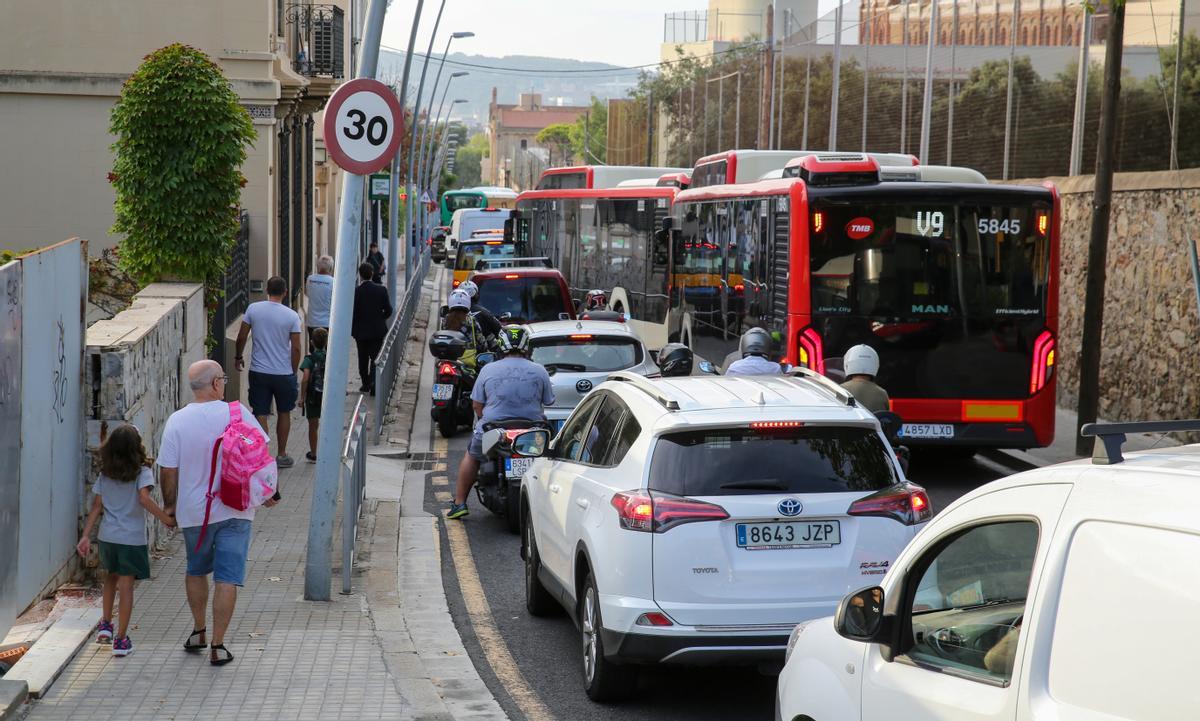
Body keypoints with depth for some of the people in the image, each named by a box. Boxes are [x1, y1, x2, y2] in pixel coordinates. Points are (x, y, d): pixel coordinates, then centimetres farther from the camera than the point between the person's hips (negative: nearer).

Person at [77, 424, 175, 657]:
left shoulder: (105, 474, 5)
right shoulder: (142, 472, -9)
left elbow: (97, 506, 4)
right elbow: (144, 499, -23)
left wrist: (86, 536, 5)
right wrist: (166, 519, -17)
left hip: (107, 536, 4)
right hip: (132, 539, -4)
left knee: (111, 577, 27)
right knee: (126, 585, 0)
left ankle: (105, 625, 26)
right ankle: (121, 639, 0)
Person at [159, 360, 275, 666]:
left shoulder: (177, 421, -9)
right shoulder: (237, 413, -10)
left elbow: (168, 471, -6)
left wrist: (169, 506, 10)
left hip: (194, 512, 1)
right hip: (235, 511, -1)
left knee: (196, 571, 24)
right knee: (227, 579, 2)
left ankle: (198, 632, 32)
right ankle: (217, 646, 1)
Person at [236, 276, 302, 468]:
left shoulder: (253, 309, -6)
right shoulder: (292, 316, -10)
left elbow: (241, 337, 0)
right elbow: (296, 348, -8)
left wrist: (238, 357, 17)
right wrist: (293, 372, 6)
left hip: (258, 373, 1)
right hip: (284, 373, -1)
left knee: (260, 415, 4)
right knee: (284, 413, 17)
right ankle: (281, 455, 25)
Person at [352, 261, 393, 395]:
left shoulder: (356, 292, -14)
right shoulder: (381, 290, -9)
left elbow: (352, 312, -12)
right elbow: (388, 310, -4)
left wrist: (352, 326, 5)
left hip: (360, 330, -1)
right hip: (378, 330, 1)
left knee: (363, 359, 14)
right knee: (375, 358, 6)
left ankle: (365, 384, 20)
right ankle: (373, 383, -8)